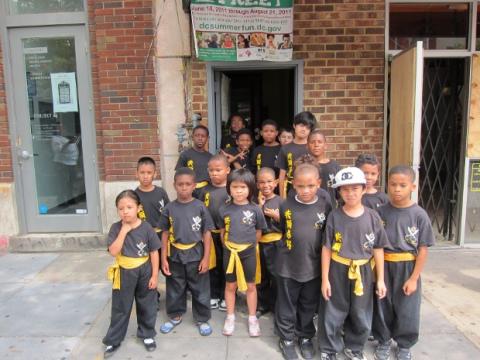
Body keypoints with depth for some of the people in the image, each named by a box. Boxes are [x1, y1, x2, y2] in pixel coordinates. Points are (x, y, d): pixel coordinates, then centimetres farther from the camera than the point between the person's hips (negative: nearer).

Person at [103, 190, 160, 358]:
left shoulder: (146, 227, -13)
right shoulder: (116, 228, -11)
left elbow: (154, 252, -7)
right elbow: (113, 251, -22)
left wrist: (154, 275, -7)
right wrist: (124, 230, -26)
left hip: (144, 272, 0)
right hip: (124, 273, 0)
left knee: (146, 306, 16)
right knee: (120, 309, 13)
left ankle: (147, 334, 38)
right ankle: (113, 340, 30)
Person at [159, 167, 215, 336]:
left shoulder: (200, 207, -8)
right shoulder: (169, 208, -3)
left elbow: (207, 234, -5)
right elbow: (165, 234, 2)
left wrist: (206, 258, -8)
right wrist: (164, 258, -1)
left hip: (196, 255, -2)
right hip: (175, 256, 2)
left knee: (200, 290, 11)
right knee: (175, 289, 18)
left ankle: (202, 319, 30)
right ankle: (175, 316, 39)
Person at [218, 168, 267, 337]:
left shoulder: (255, 209, -10)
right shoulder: (225, 210, -7)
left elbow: (258, 232, 1)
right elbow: (222, 233, 5)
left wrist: (248, 246, 6)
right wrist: (229, 247, 4)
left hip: (249, 253, -1)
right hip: (230, 252, 1)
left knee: (251, 286, 13)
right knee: (230, 285, 14)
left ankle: (252, 318, 28)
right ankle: (230, 317, 30)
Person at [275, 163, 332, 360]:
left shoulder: (325, 206, -7)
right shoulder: (286, 206, -10)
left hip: (314, 266, 1)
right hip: (288, 266, -1)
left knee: (308, 306, 19)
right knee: (287, 306, 13)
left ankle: (305, 337, 40)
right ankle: (287, 339, 34)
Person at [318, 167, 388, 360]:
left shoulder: (372, 217, -7)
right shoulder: (334, 216, -9)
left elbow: (378, 249, 0)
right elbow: (326, 248, -6)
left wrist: (380, 279, 0)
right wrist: (325, 279, -6)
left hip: (363, 272, 2)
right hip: (338, 271, -1)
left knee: (361, 316, 17)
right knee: (332, 314, 10)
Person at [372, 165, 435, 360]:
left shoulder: (419, 214, -11)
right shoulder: (381, 211, -5)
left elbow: (422, 249, -8)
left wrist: (413, 278, -9)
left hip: (407, 267, -1)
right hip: (383, 266, 2)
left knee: (407, 309, 11)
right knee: (383, 307, 13)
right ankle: (383, 341, 35)